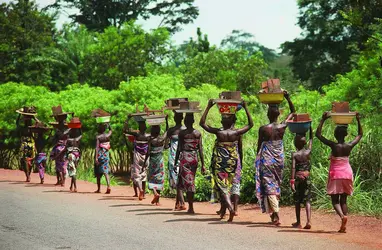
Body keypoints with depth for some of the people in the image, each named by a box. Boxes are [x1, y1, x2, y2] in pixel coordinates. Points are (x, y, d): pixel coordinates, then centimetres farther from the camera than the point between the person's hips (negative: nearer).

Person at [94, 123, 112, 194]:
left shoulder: (98, 137, -10)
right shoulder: (108, 135, 2)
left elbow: (97, 147, -16)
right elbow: (110, 130, 26)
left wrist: (96, 158, -18)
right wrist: (108, 125, 23)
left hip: (99, 155, -3)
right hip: (106, 155, 3)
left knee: (98, 173, 10)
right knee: (105, 172, -3)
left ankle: (99, 189, 17)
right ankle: (108, 186, -23)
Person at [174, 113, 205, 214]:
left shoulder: (182, 133, -7)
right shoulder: (198, 133, 2)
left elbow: (179, 149, -6)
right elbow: (200, 149, 1)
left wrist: (175, 163, 0)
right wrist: (202, 164, 4)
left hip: (185, 158, -4)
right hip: (194, 158, 4)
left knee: (188, 182, -1)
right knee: (191, 181, 15)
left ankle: (191, 207, -8)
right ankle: (190, 206, 21)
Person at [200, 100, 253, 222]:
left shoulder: (218, 132, -11)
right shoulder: (237, 133, -7)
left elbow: (202, 123, -3)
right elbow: (251, 124, 7)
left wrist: (208, 107, -2)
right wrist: (246, 108, 6)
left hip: (220, 163, -2)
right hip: (233, 162, 3)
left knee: (222, 186, -2)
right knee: (229, 184, 16)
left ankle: (230, 208, -23)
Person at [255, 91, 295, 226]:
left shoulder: (263, 129, -12)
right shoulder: (283, 127, -4)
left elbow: (259, 146, -3)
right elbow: (293, 112, 12)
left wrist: (258, 159, 11)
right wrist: (287, 98, 8)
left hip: (266, 160, -4)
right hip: (279, 159, 4)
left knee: (269, 186, -5)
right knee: (276, 185, 17)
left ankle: (276, 215, -18)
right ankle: (274, 213, 24)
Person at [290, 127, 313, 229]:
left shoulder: (294, 155, -7)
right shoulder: (308, 152, 0)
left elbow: (293, 168, -15)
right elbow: (311, 140, 15)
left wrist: (292, 181, -16)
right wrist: (310, 127, 21)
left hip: (298, 178, -2)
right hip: (307, 177, 2)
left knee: (297, 201, 10)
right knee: (307, 200, -1)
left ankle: (298, 222, 17)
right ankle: (308, 221, -17)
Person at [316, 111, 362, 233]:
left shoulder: (334, 146, -14)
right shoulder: (350, 146, -4)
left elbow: (318, 134, -10)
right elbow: (360, 134, 14)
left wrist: (323, 120, -7)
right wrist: (358, 120, 16)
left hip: (335, 175, -4)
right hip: (347, 174, 4)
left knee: (335, 200, 1)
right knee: (343, 200, 10)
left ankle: (342, 216, -28)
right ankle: (343, 226, 1)